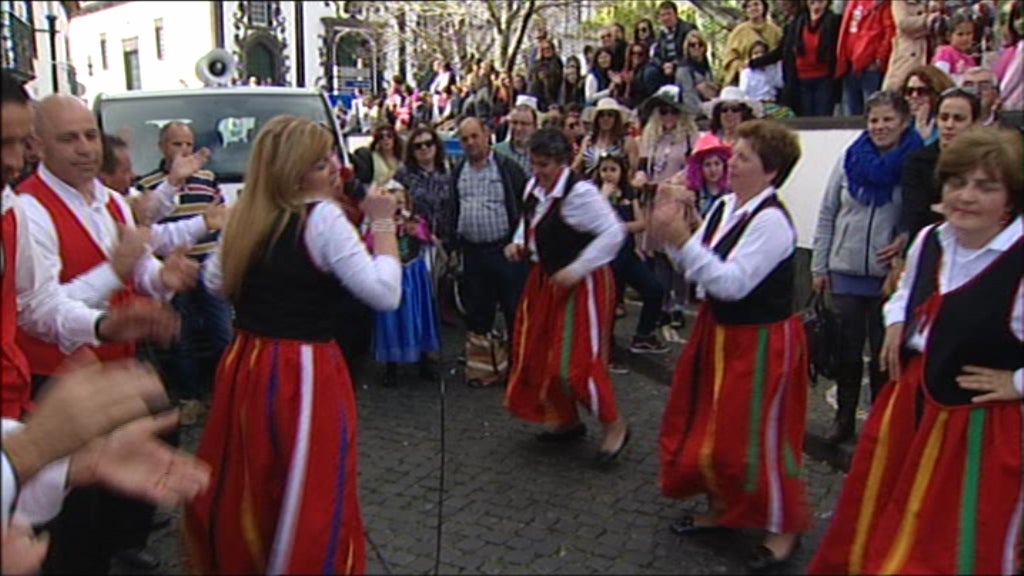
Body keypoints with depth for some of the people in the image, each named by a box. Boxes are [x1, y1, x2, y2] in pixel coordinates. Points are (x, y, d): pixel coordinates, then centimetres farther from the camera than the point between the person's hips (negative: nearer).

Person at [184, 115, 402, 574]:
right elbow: (385, 293, -20)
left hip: (244, 364, 8)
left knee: (241, 490, 24)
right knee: (309, 502, 8)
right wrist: (383, 224, -11)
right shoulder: (322, 217, -16)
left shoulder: (245, 215, 4)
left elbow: (215, 282, 18)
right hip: (302, 374, -7)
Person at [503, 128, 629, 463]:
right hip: (545, 280, 9)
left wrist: (577, 269, -25)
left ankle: (614, 425, 14)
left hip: (581, 284, -9)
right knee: (541, 353, 15)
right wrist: (519, 243, -1)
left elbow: (613, 233, -24)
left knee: (576, 359, -7)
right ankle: (566, 420, 33)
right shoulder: (533, 187, 2)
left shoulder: (579, 192, -23)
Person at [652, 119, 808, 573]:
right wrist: (675, 234, -12)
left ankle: (783, 529, 25)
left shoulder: (771, 220, -22)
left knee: (754, 437, 2)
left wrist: (681, 239, -32)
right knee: (705, 425, 18)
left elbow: (732, 283, -29)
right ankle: (721, 508, 40)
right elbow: (695, 270, 5)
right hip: (717, 331, 9)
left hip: (761, 341, -9)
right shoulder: (723, 206, 2)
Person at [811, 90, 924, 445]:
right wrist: (819, 266, 5)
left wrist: (905, 241, -18)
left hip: (889, 275, -2)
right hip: (846, 270, 2)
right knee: (847, 349, 10)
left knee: (883, 350, 8)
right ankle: (844, 418, 24)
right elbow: (826, 215, 6)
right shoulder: (850, 160, 1)